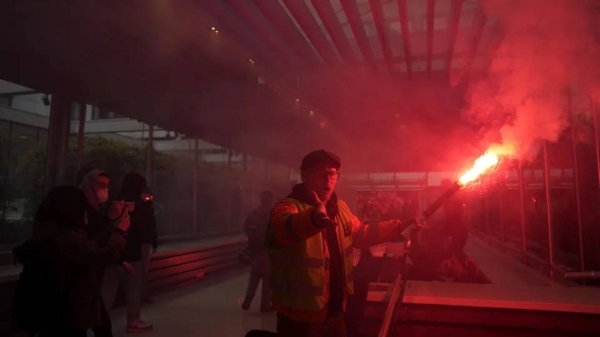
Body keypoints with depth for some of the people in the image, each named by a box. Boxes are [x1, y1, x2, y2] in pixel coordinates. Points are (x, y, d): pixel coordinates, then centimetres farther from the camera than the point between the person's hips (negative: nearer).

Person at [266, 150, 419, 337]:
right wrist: (313, 218, -63)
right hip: (301, 318, -7)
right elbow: (286, 228, -43)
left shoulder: (340, 208, 6)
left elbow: (362, 234, 22)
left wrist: (399, 227, 15)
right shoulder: (289, 207, -19)